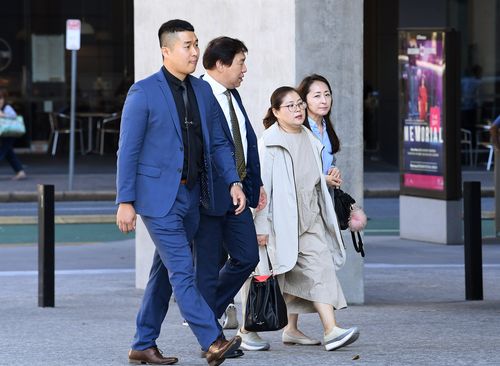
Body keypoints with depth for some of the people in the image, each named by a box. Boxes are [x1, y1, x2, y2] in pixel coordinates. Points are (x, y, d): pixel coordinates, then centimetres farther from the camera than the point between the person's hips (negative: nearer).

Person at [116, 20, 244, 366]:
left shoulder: (203, 91, 10)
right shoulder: (144, 92, -9)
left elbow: (219, 142, 14)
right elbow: (128, 150, -9)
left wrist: (233, 182, 0)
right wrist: (125, 201, -12)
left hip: (191, 195, 7)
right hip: (158, 196, -7)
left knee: (165, 273, 12)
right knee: (182, 271, -12)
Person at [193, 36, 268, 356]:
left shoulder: (233, 96, 14)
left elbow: (248, 142, 21)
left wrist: (255, 184, 18)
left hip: (238, 191, 9)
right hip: (209, 193, -8)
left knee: (247, 256, 6)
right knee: (208, 264, 0)